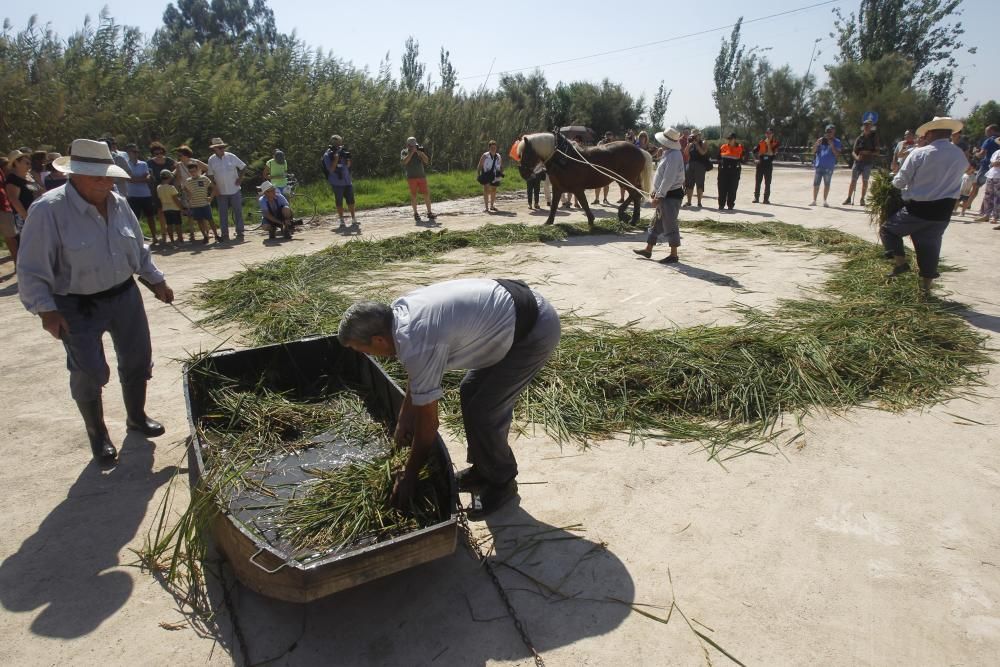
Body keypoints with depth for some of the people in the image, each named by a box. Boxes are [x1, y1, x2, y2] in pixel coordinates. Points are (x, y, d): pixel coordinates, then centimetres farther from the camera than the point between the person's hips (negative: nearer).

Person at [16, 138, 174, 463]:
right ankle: (97, 435, 23)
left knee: (137, 359, 13)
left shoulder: (118, 203, -1)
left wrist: (156, 280, 14)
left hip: (125, 296, 6)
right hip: (78, 308, -5)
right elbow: (32, 270, -15)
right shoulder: (49, 209, -18)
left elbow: (139, 249, 14)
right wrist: (46, 309, -19)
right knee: (89, 373, 1)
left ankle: (136, 416, 37)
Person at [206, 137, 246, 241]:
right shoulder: (211, 160, 0)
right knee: (223, 214, 4)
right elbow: (211, 175, 7)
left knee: (238, 212, 2)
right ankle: (225, 234, 10)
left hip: (234, 190, -1)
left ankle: (240, 233, 9)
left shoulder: (231, 157, -2)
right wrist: (215, 187, -1)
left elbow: (243, 166, 6)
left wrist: (240, 178, -1)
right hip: (221, 192, 1)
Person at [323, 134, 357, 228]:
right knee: (339, 202, 3)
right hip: (337, 183, -4)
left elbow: (348, 165, 11)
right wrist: (336, 158, -19)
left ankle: (353, 219, 13)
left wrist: (348, 158, -9)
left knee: (351, 200, 4)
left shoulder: (342, 152, 8)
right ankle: (341, 220, 12)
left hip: (347, 181, 4)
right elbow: (331, 169, -13)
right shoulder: (327, 155, -6)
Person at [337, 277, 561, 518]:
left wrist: (408, 477, 0)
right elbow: (415, 377, 16)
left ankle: (501, 483, 19)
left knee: (483, 413, -5)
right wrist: (404, 419, 20)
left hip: (535, 331, -9)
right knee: (470, 392, 15)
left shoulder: (418, 346, -26)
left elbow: (428, 423, -14)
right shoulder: (398, 308, -1)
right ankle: (482, 469, 31)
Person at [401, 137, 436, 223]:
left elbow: (426, 161, 3)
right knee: (413, 196, 0)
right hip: (411, 177, -2)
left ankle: (429, 212, 3)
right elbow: (404, 161, -13)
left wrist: (421, 153, -11)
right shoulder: (404, 152, 5)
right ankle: (416, 213, 9)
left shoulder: (419, 151, 11)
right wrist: (411, 152, -15)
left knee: (426, 194, -2)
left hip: (421, 176, 2)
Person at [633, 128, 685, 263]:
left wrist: (659, 195, -22)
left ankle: (673, 255, 6)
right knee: (656, 222, 16)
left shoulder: (674, 156, -19)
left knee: (670, 225, -3)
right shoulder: (668, 154, 12)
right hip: (665, 195, 10)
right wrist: (656, 191, 15)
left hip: (671, 195, -10)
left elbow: (668, 179, -24)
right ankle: (648, 250, 26)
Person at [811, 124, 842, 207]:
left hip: (829, 166, -2)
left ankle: (824, 201, 11)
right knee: (816, 183, 1)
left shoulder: (836, 142, 3)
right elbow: (813, 151, 7)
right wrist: (817, 144, -9)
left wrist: (832, 146, -16)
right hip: (819, 165, 2)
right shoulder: (821, 140, 9)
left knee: (827, 184, 4)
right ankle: (814, 201, 8)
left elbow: (837, 154, -6)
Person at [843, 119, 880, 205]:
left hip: (868, 163, -1)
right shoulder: (859, 138, 7)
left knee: (865, 181, 0)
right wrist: (856, 157, -16)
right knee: (853, 180, -2)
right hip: (858, 162, 1)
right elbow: (853, 152, 5)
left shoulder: (874, 138, 4)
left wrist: (868, 153, -14)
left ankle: (862, 199, 6)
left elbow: (877, 152, 3)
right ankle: (849, 198, 2)